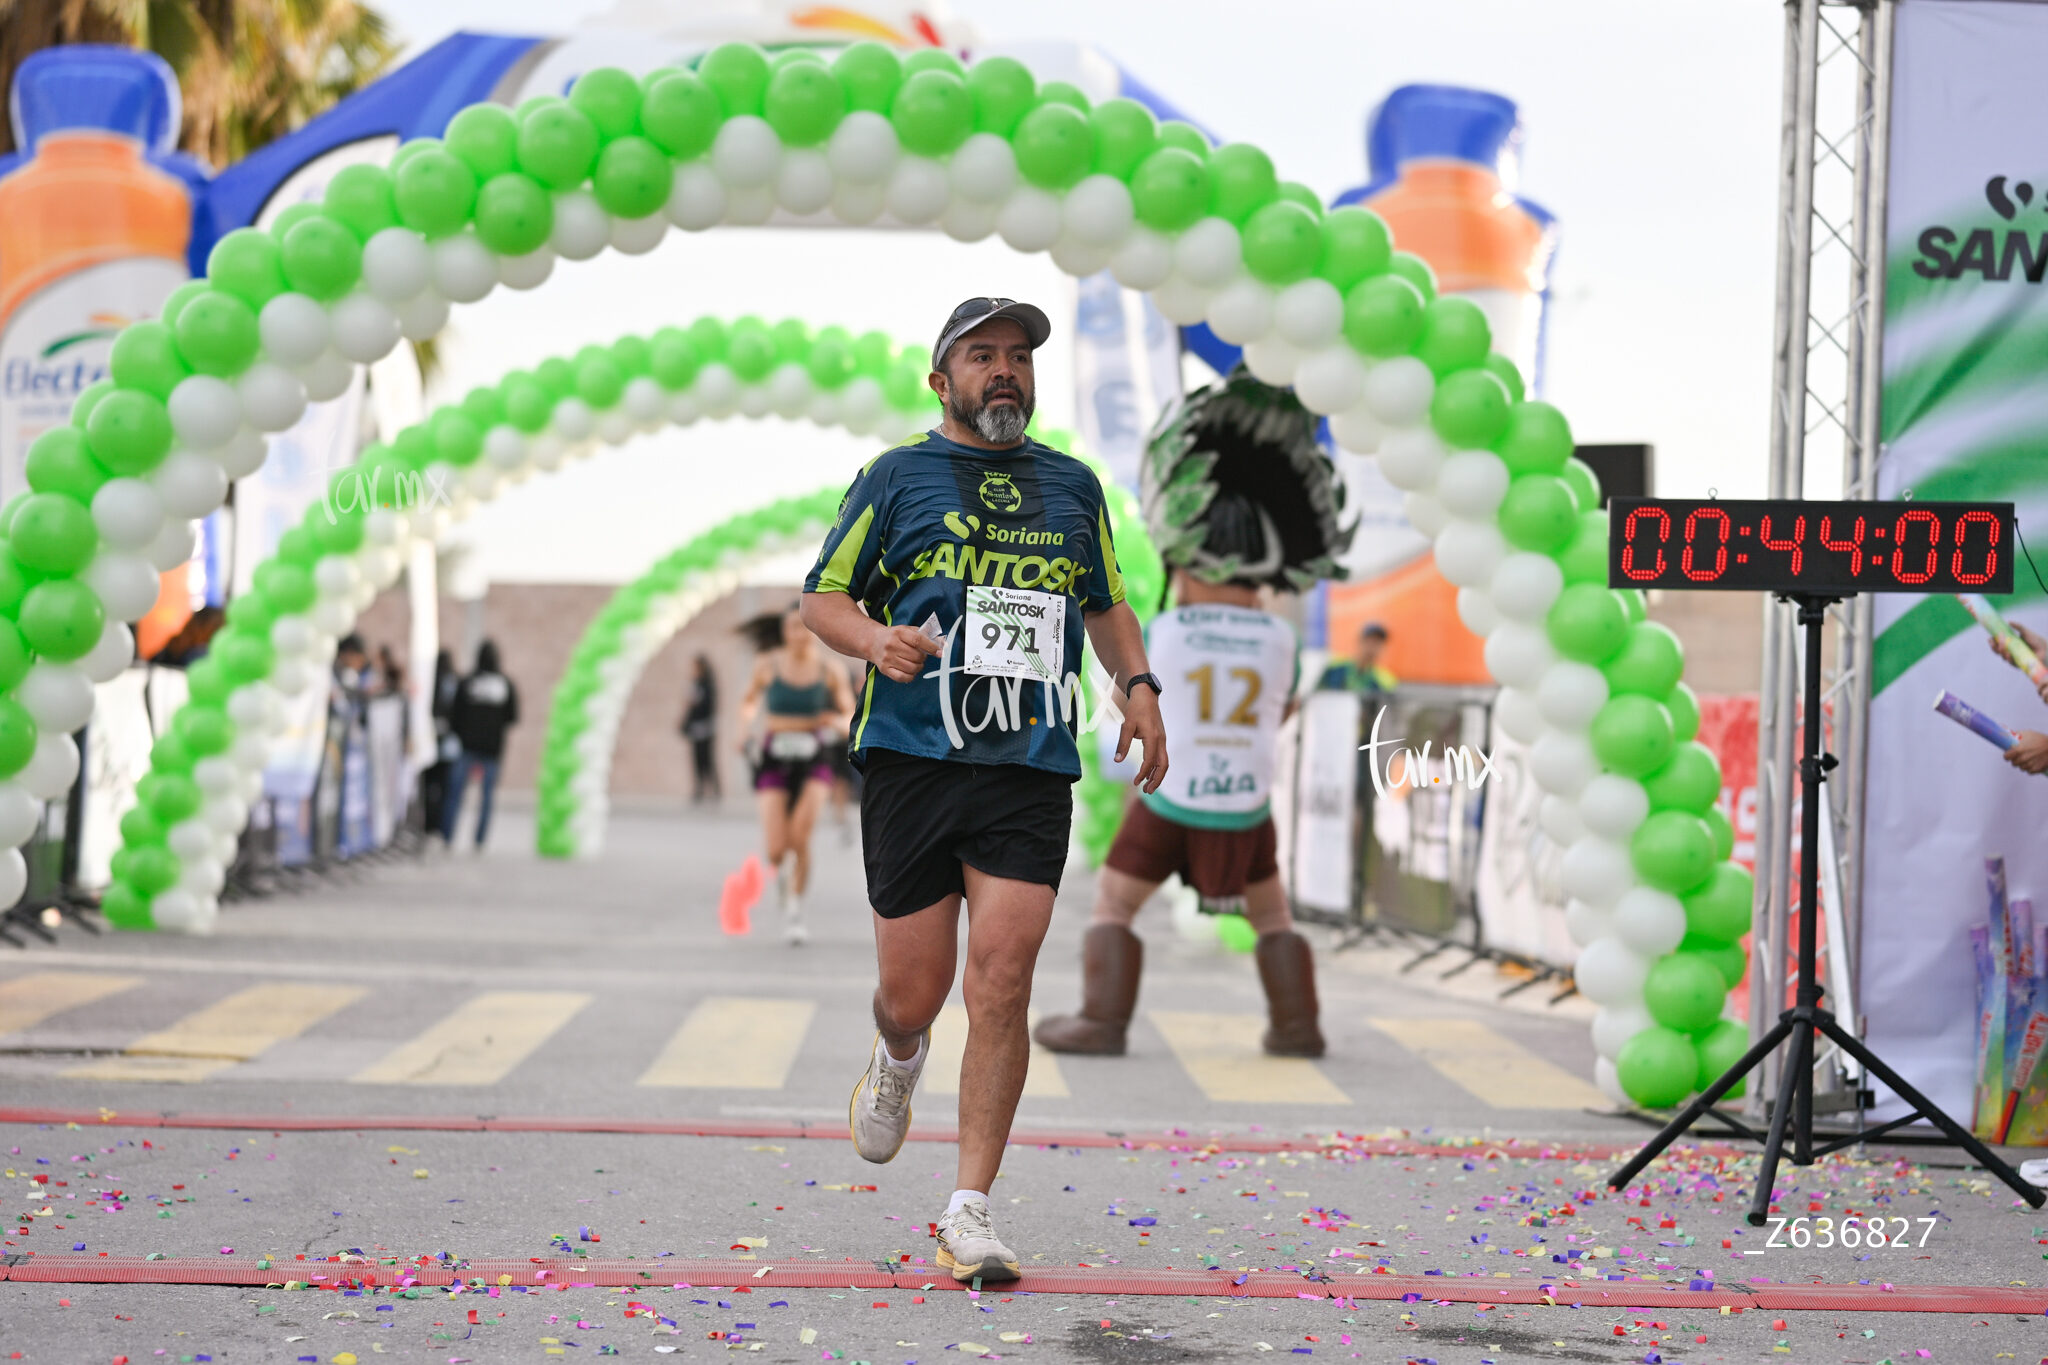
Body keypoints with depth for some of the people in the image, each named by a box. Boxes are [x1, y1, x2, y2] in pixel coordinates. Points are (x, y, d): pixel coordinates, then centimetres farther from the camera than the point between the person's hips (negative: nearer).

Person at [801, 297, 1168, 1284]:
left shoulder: (1073, 487, 17)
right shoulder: (896, 477, 8)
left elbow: (1107, 605, 29)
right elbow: (821, 597, 8)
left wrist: (1138, 686, 11)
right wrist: (876, 640, -13)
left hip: (1032, 767, 1)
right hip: (913, 758, -1)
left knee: (1001, 978, -12)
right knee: (913, 992, 2)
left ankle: (969, 1212, -5)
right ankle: (898, 1059, 41)